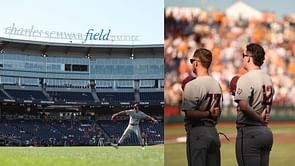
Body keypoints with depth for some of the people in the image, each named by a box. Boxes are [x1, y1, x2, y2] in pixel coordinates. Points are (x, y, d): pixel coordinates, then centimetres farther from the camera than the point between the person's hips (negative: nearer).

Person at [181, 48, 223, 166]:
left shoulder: (192, 85, -12)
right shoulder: (217, 84, 10)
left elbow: (189, 112, -18)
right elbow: (218, 111, 13)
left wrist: (208, 114, -11)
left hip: (197, 131, -7)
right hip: (213, 131, 7)